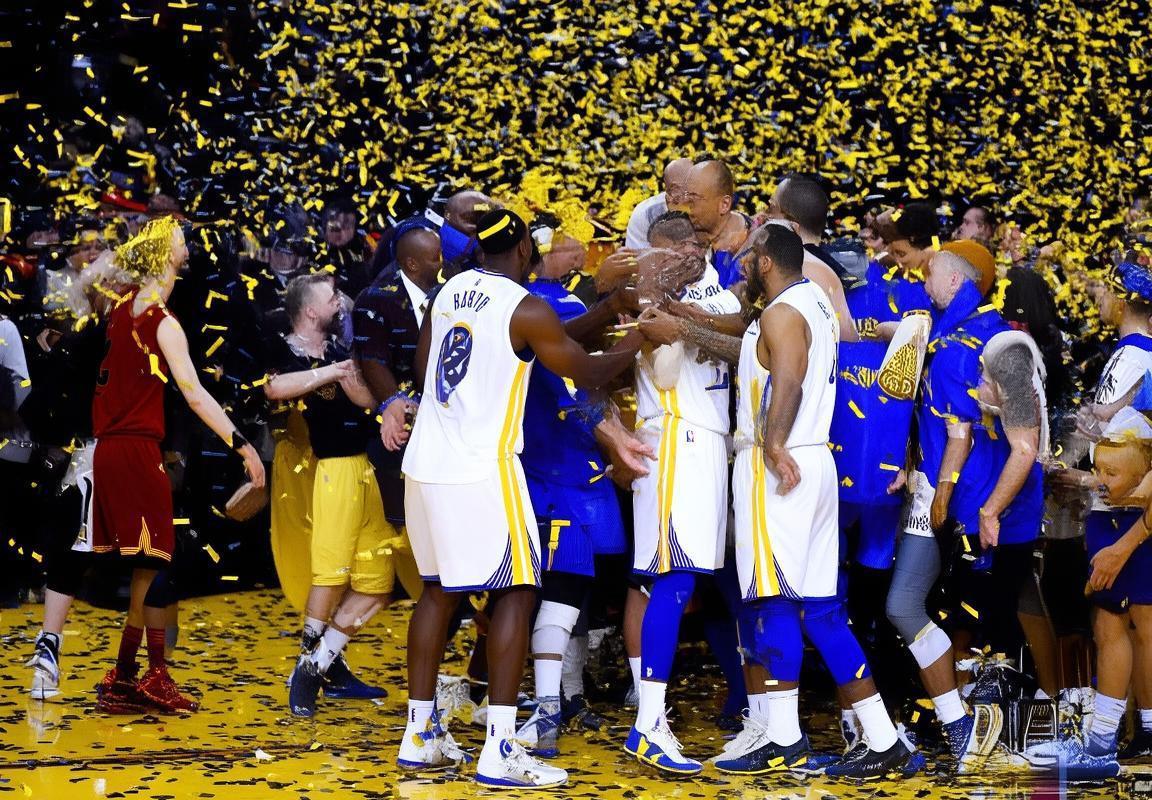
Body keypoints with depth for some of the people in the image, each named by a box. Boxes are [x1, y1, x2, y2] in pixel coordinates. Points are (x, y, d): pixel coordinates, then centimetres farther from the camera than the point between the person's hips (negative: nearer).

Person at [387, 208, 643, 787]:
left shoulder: (448, 292, 10)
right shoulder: (526, 310, -10)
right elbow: (587, 374, 0)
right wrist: (627, 349, 16)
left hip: (426, 461, 7)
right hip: (483, 468, -7)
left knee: (439, 589, 16)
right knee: (514, 593, -3)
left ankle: (419, 737, 17)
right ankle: (499, 751, -10)